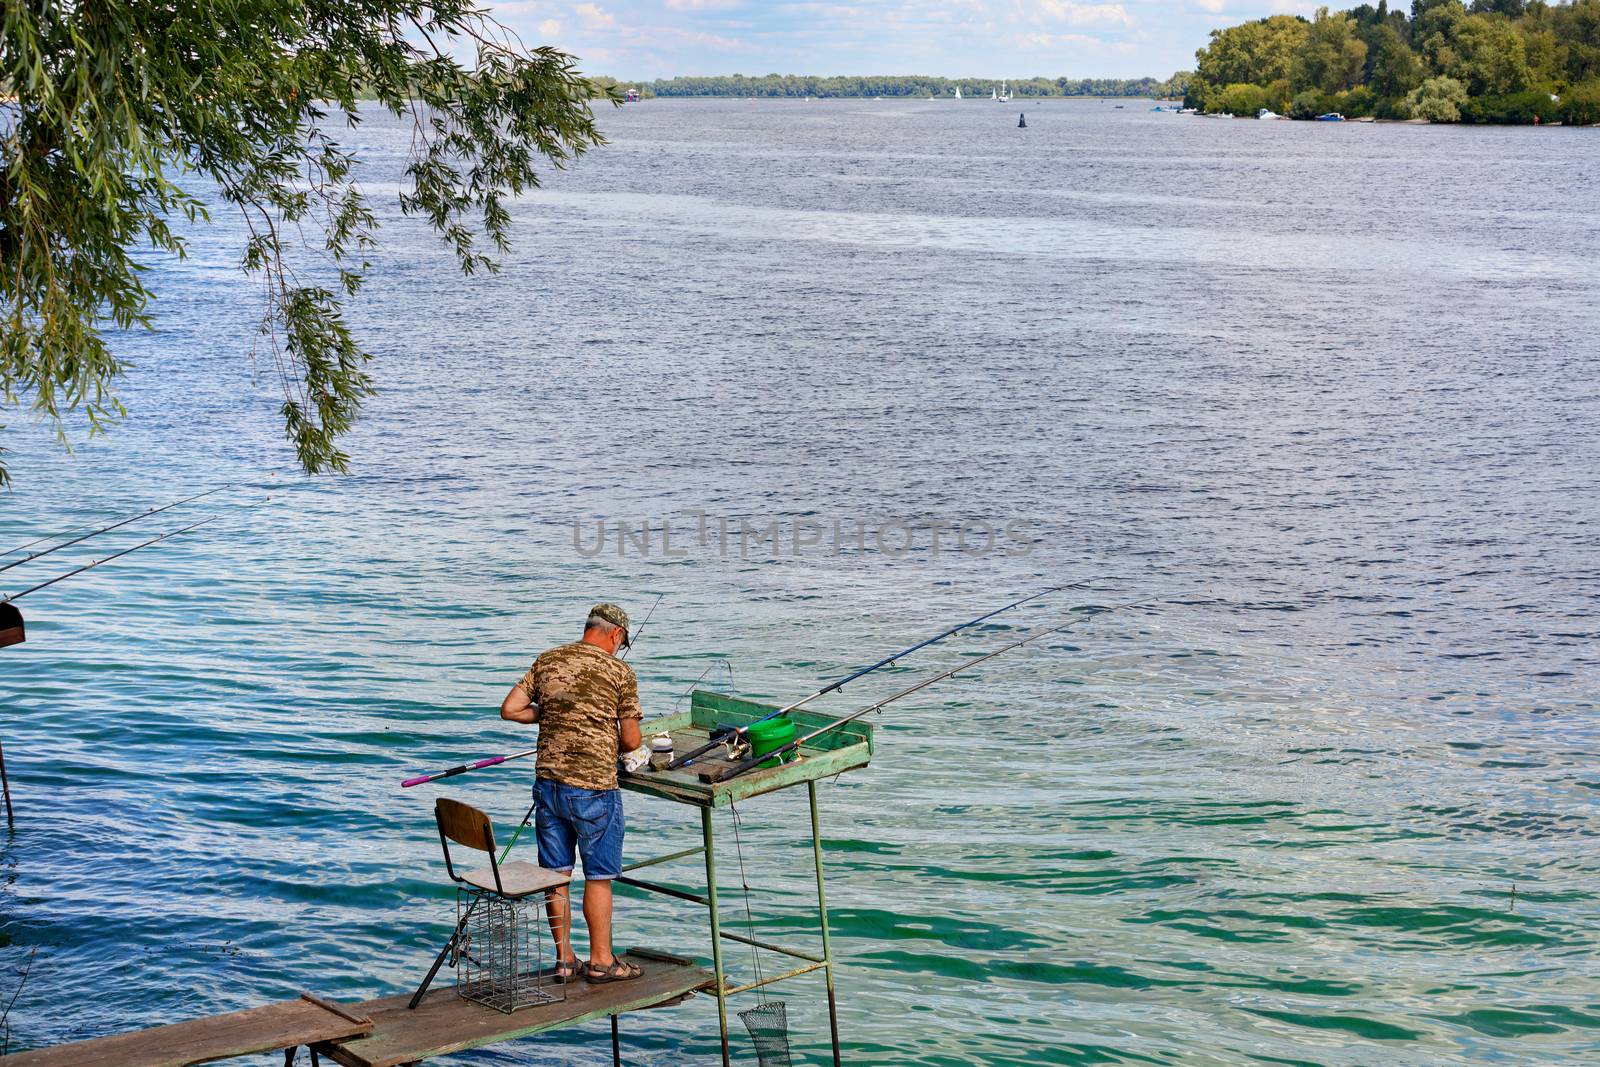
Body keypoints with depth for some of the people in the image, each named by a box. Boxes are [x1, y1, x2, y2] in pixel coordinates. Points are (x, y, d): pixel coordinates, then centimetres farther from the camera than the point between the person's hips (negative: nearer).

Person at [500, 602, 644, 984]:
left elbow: (510, 709, 4)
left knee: (555, 873, 12)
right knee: (599, 875, 6)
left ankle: (564, 959, 20)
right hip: (593, 788, -5)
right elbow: (631, 740, -6)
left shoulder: (547, 661, 5)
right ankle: (600, 961, 14)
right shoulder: (620, 672, -8)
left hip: (548, 783, 5)